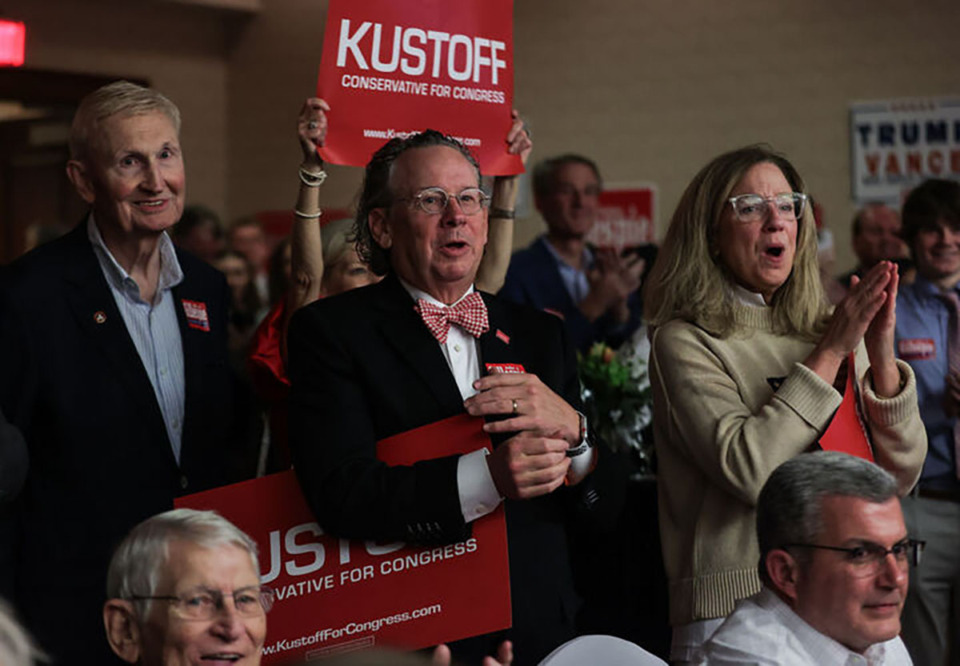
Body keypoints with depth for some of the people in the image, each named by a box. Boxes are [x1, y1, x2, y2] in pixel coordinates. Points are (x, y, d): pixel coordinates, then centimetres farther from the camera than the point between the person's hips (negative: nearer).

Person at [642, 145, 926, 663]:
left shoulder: (827, 331, 10)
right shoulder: (685, 343, -6)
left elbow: (899, 476, 5)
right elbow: (746, 472, -19)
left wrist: (881, 359, -9)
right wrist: (829, 354, -13)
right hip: (732, 614, -5)